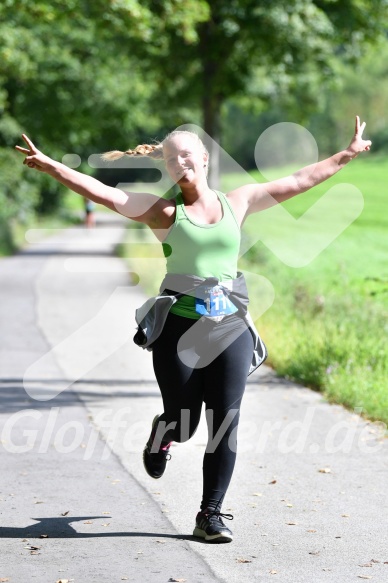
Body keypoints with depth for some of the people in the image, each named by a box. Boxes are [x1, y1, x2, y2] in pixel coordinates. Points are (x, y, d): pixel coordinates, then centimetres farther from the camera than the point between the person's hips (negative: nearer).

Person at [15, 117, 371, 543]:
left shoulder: (237, 203, 11)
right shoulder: (164, 212, 1)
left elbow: (300, 181, 17)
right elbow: (101, 193, -9)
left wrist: (347, 154, 20)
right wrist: (52, 167, -19)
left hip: (230, 327, 3)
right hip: (179, 328, -2)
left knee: (225, 424, -2)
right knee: (184, 423, 2)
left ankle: (211, 515, 8)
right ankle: (162, 432, 40)